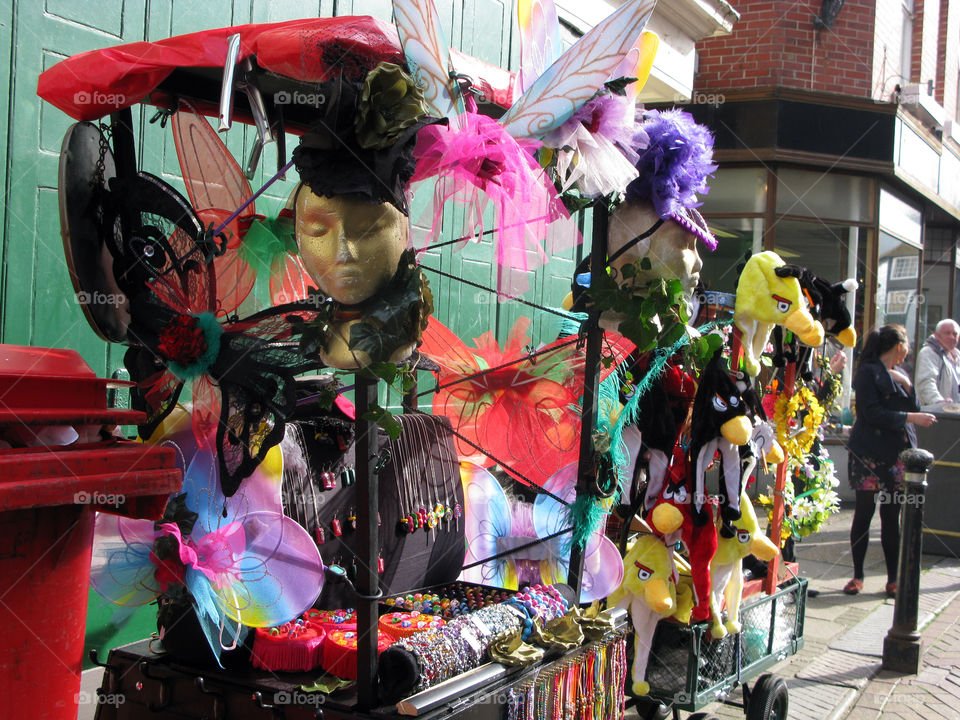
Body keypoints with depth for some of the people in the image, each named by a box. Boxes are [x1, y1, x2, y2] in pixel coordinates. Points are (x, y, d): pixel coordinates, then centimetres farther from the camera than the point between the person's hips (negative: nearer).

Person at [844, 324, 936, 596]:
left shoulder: (900, 375, 16)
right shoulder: (869, 372, -6)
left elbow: (915, 410, 9)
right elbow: (873, 413, -15)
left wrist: (906, 384, -4)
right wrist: (910, 417, -15)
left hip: (898, 455, 6)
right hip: (870, 454, -6)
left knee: (892, 518, 7)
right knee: (863, 515, 1)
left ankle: (893, 579, 12)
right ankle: (858, 576, 11)